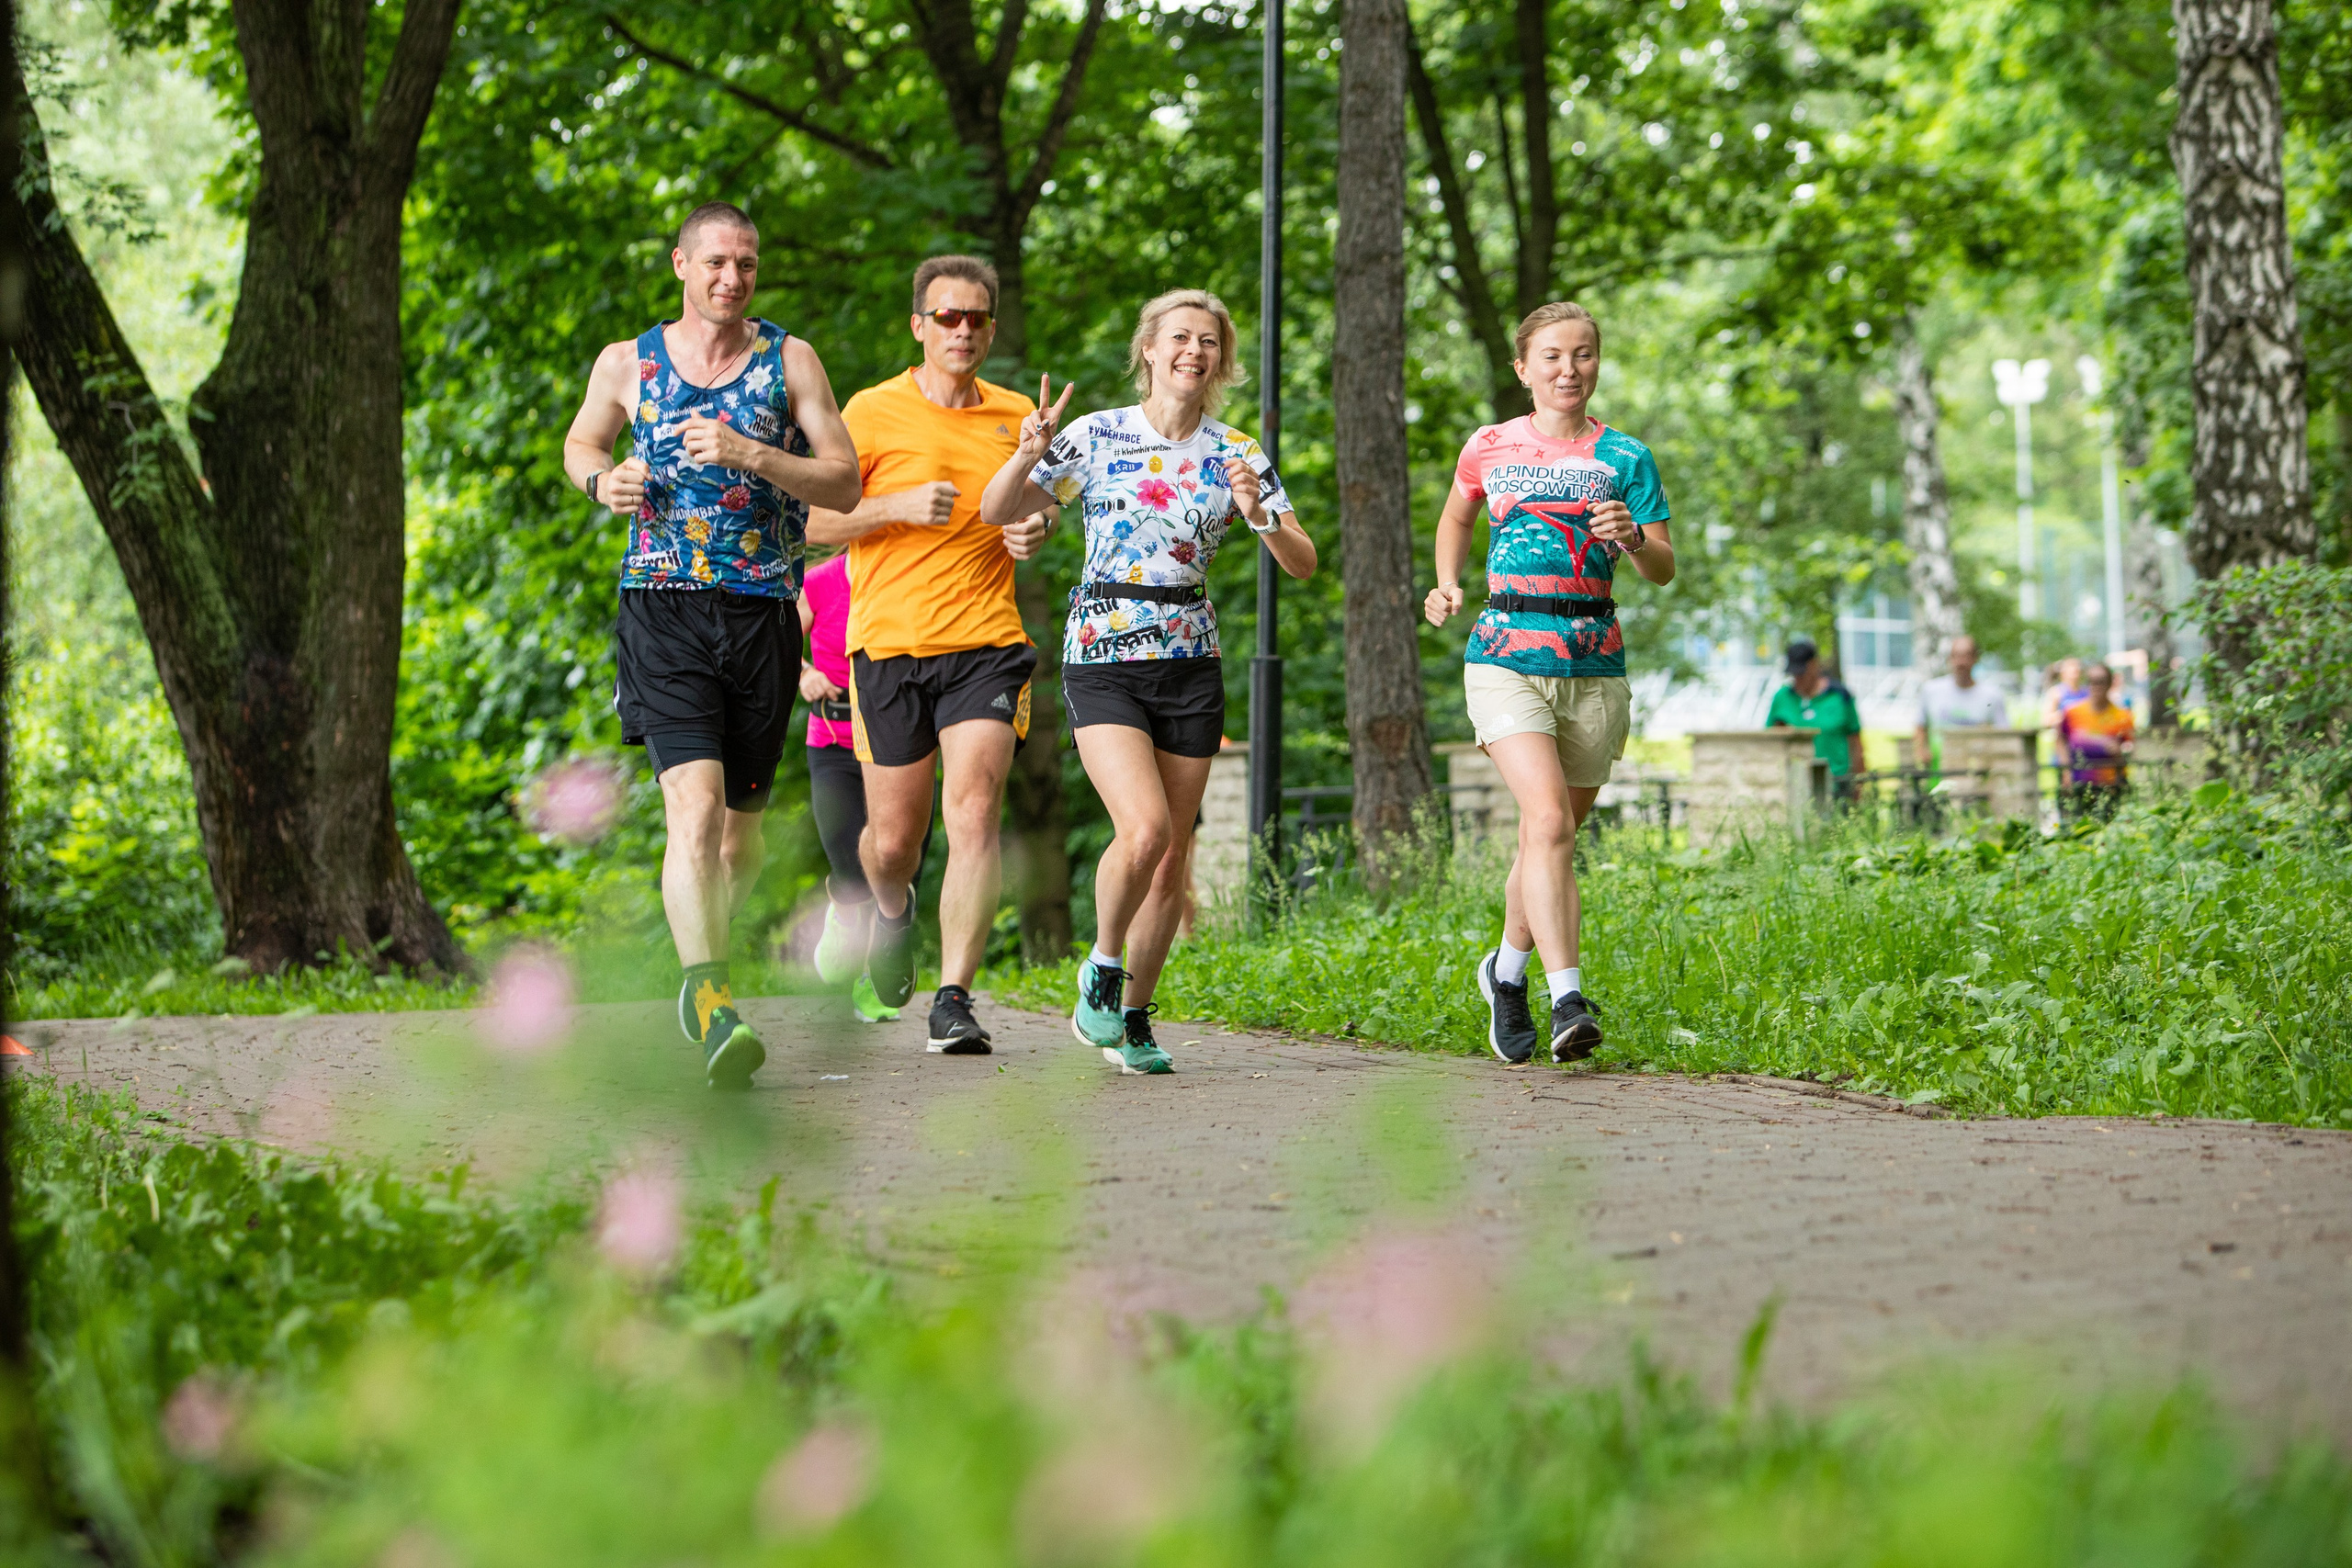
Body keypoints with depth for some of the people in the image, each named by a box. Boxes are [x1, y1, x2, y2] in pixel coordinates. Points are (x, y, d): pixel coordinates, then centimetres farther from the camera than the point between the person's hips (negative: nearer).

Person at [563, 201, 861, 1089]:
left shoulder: (790, 361, 6)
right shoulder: (626, 364, 8)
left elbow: (844, 484, 0)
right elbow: (581, 443, 27)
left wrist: (749, 454, -15)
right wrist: (602, 480, 4)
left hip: (763, 615, 2)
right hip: (664, 610, -2)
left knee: (740, 825, 9)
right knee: (695, 806, -20)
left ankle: (701, 975, 31)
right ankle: (711, 1001, -27)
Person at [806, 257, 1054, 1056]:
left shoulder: (1016, 415, 10)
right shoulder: (873, 411, -1)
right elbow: (809, 518, -1)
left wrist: (1035, 531, 2)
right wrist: (900, 506, -15)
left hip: (986, 642, 1)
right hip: (890, 642, -1)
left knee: (974, 816, -16)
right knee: (893, 838, 6)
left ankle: (954, 1001, -16)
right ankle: (893, 909, 43)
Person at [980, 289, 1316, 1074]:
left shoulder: (1237, 455, 5)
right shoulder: (1096, 436, -1)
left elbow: (1303, 563, 2)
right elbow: (995, 511, 1)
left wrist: (1259, 515, -17)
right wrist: (1029, 455, -18)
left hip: (1190, 662, 3)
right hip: (1102, 657, -3)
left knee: (1173, 853, 4)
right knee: (1144, 828, -21)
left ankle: (1131, 1015, 20)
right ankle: (1103, 962, 5)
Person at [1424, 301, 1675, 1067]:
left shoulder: (1625, 458, 6)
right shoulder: (1490, 449, 7)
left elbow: (1664, 571, 4)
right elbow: (1456, 518, 26)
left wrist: (1632, 540, -18)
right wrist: (1447, 586, 8)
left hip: (1594, 667, 2)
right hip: (1508, 657, -2)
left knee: (1556, 833, 10)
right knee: (1548, 819, -20)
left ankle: (1508, 968, 35)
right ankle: (1567, 999, -25)